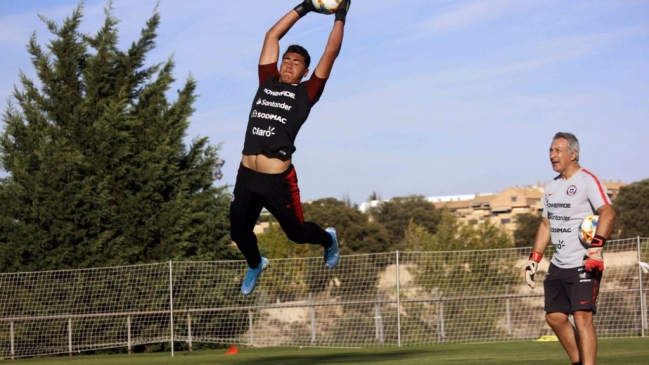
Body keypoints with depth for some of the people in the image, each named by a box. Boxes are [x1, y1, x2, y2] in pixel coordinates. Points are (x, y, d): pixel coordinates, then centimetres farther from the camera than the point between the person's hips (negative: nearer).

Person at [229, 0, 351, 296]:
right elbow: (272, 36, 16)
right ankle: (255, 265, 45)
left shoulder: (305, 93, 3)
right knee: (239, 233, 13)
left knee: (296, 232, 11)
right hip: (246, 176, 4)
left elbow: (331, 52, 1)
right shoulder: (267, 82, 12)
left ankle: (328, 240, 45)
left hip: (278, 179, -4)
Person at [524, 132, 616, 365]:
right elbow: (546, 225, 23)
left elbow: (607, 213, -22)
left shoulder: (587, 181, -9)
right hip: (558, 265, 8)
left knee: (582, 317, -13)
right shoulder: (552, 187, 16)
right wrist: (534, 260, 17)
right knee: (554, 317, 7)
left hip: (584, 265, -8)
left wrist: (597, 245, -34)